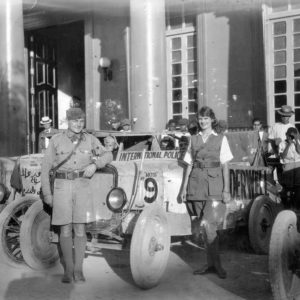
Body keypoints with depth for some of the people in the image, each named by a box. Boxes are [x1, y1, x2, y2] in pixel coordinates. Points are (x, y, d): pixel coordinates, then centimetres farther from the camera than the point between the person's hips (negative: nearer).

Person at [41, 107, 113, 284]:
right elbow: (46, 168, 3)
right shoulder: (56, 140, -1)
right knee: (65, 229, 1)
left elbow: (108, 155, 11)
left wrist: (94, 164, -10)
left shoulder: (90, 139, 3)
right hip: (62, 185, -1)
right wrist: (47, 194, 0)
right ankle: (68, 269, 14)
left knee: (80, 229, -2)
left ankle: (78, 269, 9)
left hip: (82, 185, 1)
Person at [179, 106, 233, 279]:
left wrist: (226, 190, -5)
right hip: (196, 184, 3)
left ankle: (216, 263, 0)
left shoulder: (221, 139, 4)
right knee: (206, 227, 7)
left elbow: (225, 166, 1)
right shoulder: (194, 140, 13)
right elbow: (189, 165, 14)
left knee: (208, 224, -14)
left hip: (214, 185, -3)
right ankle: (211, 264, 16)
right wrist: (184, 188, 9)